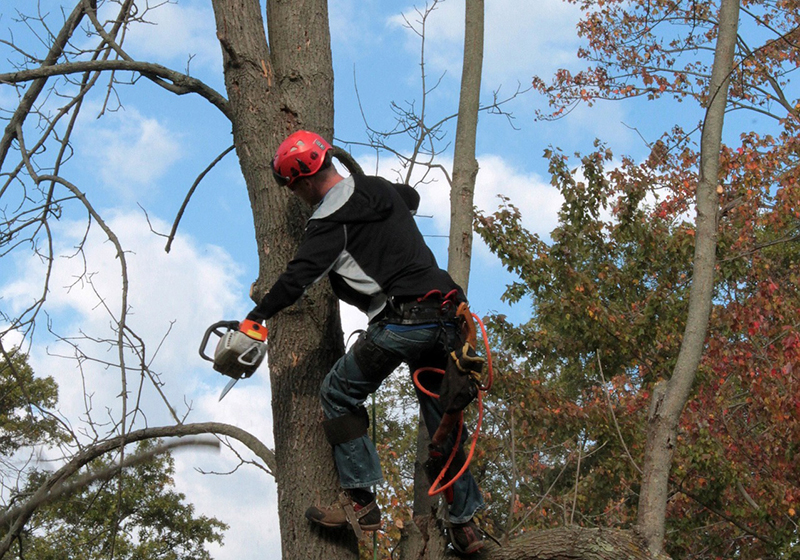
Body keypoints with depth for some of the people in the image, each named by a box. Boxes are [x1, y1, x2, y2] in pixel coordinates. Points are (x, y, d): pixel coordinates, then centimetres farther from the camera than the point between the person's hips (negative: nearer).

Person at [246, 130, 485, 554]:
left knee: (338, 396, 9)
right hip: (444, 319, 8)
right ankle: (465, 524, 20)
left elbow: (299, 276, -13)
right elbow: (412, 198, 42)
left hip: (400, 323, -8)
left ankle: (360, 504, 5)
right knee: (442, 416, 17)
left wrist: (255, 318, -7)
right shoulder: (380, 188, 18)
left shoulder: (331, 220, -7)